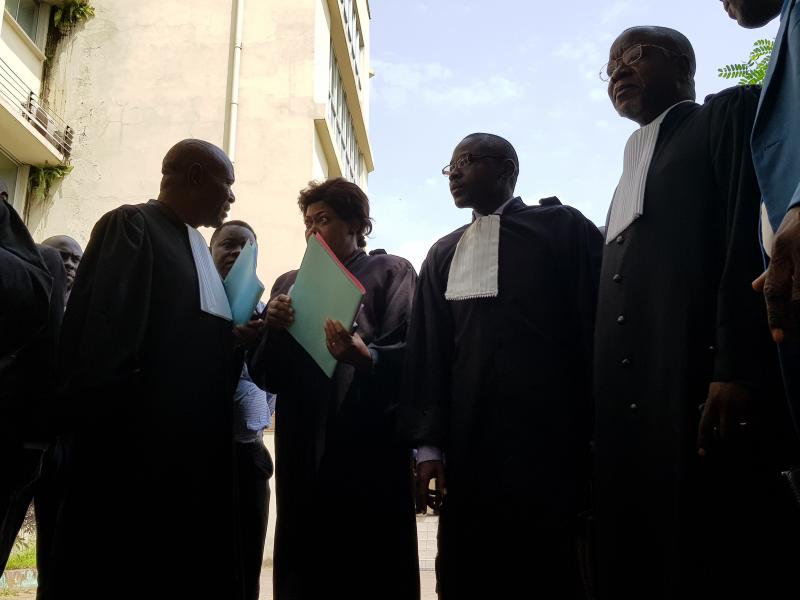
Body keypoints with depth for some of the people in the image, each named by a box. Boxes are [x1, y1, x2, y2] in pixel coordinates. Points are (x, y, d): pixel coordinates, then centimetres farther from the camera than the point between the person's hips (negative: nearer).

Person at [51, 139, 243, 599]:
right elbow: (103, 338, -17)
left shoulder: (195, 249, 20)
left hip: (192, 454, 9)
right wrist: (120, 434, -20)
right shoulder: (131, 225, -6)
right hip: (135, 451, -9)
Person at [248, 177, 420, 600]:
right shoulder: (289, 284, 18)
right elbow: (265, 375, 11)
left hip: (369, 449, -4)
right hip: (303, 454, 4)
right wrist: (271, 330, -9)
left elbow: (411, 355, -8)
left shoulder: (391, 273, 6)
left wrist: (365, 357, -28)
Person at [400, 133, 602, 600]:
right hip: (469, 443, 4)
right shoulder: (443, 255, 19)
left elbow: (597, 319, -1)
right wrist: (429, 444, 2)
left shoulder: (562, 227, 6)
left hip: (552, 439, -4)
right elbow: (427, 352, 12)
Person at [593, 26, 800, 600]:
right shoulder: (632, 175, 29)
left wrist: (737, 370, -21)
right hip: (631, 408, 7)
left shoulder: (734, 114, 9)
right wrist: (602, 414, 13)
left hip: (709, 389, -7)